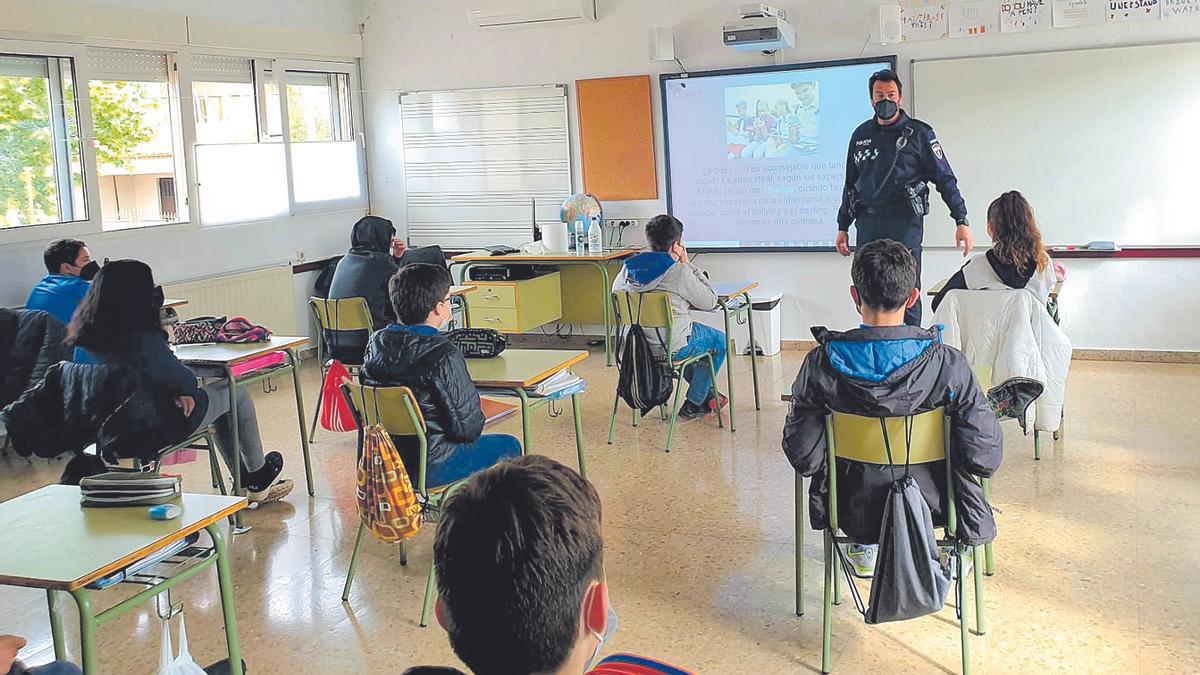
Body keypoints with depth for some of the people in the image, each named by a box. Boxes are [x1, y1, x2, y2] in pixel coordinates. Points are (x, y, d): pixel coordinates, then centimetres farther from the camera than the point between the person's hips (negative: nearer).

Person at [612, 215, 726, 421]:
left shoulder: (629, 267, -1)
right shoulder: (679, 272, -19)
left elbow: (616, 292, 18)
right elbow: (710, 302, -9)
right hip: (673, 347, -7)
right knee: (719, 340, 22)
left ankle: (707, 396, 45)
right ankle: (693, 405, 25)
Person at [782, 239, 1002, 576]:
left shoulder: (821, 365, -21)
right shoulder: (948, 365, -22)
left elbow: (803, 457, -15)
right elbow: (986, 458, -19)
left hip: (854, 511, 1)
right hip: (931, 509, 0)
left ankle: (864, 548, 38)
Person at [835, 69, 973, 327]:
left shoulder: (919, 133, 3)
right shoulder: (861, 135, 15)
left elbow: (945, 178, 0)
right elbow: (850, 183, 22)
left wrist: (961, 221, -8)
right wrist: (843, 227, 20)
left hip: (905, 222, -4)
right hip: (868, 223, 4)